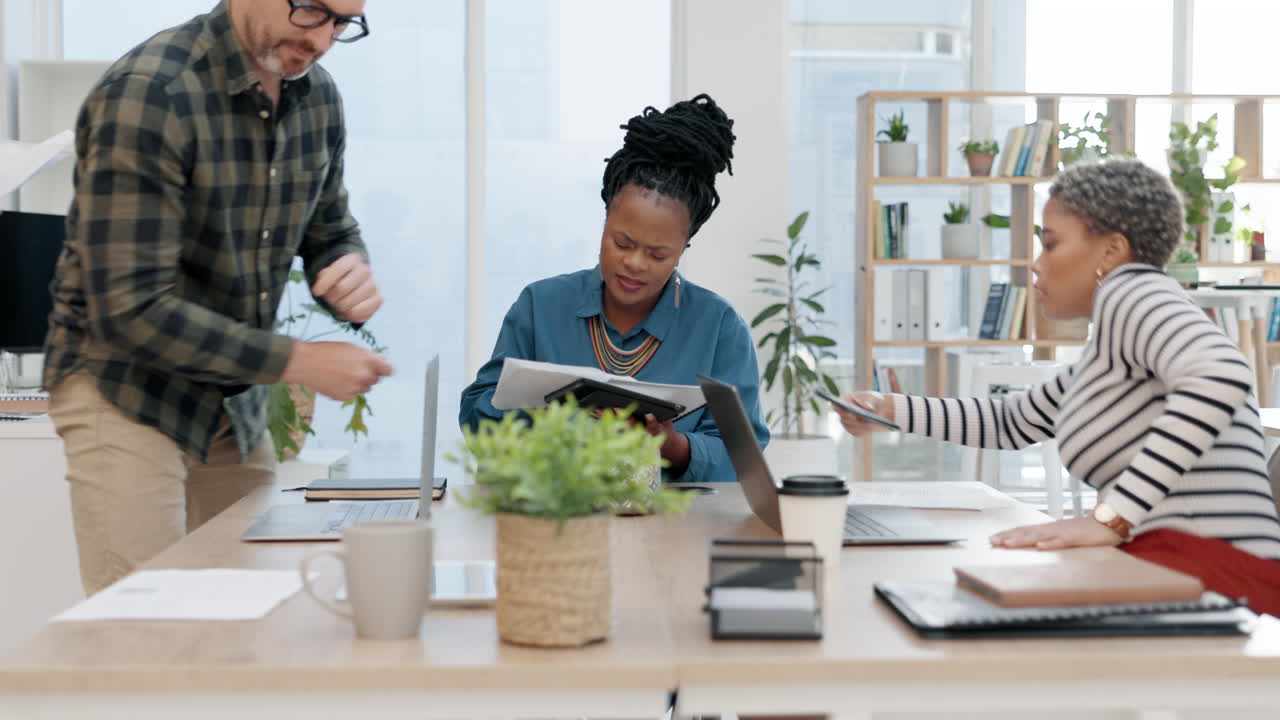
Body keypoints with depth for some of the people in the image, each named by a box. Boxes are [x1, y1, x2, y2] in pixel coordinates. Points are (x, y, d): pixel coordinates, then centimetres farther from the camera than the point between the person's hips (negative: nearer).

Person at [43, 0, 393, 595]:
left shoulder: (316, 96, 0)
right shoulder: (147, 93, -22)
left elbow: (329, 232, 15)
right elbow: (129, 310, -25)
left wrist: (351, 277, -10)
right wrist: (296, 361, -24)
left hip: (236, 401, 7)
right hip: (125, 395, -6)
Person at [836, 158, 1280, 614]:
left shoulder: (1130, 290, -6)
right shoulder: (1105, 354, 23)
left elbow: (1220, 375, -26)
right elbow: (1010, 423, 38)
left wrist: (1111, 518, -27)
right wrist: (890, 411, 30)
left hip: (1206, 568, -9)